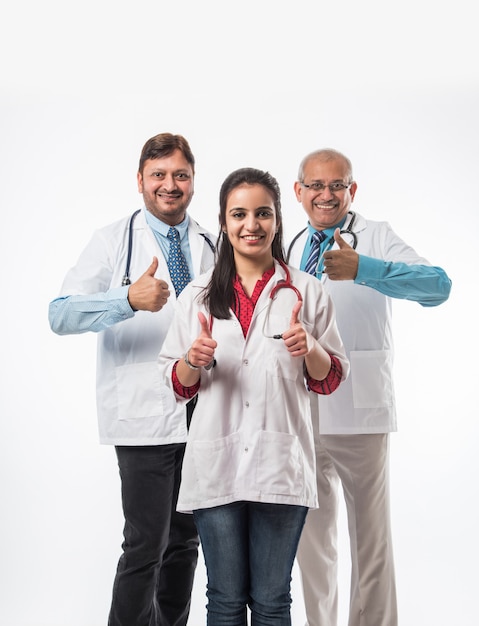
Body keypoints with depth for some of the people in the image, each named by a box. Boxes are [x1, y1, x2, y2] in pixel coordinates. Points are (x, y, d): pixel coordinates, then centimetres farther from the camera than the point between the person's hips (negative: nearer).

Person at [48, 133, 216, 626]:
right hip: (145, 418, -5)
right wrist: (130, 299, -29)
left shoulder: (210, 246, 13)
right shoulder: (113, 241, -1)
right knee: (146, 545, -7)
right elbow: (60, 315, -13)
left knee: (186, 540, 14)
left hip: (204, 414, 5)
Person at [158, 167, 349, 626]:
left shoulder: (306, 291, 4)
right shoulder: (198, 294, 8)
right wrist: (193, 361, -12)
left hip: (281, 463, -1)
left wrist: (310, 349, -14)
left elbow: (330, 380, 7)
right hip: (216, 463, 1)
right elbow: (177, 384, 9)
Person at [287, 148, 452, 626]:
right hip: (297, 411, 5)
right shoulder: (290, 249, 16)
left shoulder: (375, 237, -3)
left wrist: (362, 269, -34)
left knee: (370, 533, 2)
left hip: (357, 408, -5)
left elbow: (438, 286, -21)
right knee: (309, 532, 13)